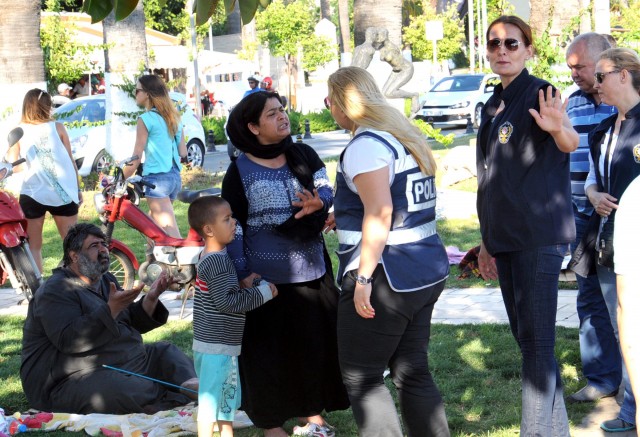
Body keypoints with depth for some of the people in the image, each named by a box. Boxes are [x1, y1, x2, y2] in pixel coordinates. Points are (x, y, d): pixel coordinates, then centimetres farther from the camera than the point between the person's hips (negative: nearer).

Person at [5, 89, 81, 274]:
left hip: (32, 194, 0)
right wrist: (78, 188, 13)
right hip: (62, 193, 0)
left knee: (33, 246, 8)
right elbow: (70, 161, 4)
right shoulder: (57, 127, 1)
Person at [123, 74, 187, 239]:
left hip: (156, 178, -8)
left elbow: (136, 159, -10)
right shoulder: (173, 117, 13)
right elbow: (183, 152, 13)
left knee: (171, 234, -12)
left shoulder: (146, 119, -9)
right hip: (175, 176, 8)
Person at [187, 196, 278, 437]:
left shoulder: (213, 257, 11)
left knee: (226, 399, 22)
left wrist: (246, 284, 3)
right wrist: (262, 292, -17)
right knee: (210, 401, -3)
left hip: (222, 345, 10)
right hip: (216, 347, -10)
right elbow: (226, 301, -25)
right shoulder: (217, 262, -20)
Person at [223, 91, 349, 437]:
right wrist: (243, 273, -12)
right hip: (267, 277, -4)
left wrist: (318, 202, -29)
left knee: (316, 343, 13)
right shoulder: (240, 171, -7)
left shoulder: (304, 155, 5)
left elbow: (326, 188, -5)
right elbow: (232, 227, -6)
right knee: (269, 350, 3)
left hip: (313, 272, 4)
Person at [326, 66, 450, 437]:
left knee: (361, 378, 1)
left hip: (388, 280, -9)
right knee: (413, 373, 13)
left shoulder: (366, 145, -14)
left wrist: (363, 278, -22)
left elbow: (380, 213, -24)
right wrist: (339, 217, 27)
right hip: (428, 273, 9)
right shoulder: (406, 137, 15)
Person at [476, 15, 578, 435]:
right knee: (525, 335, 12)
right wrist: (486, 240, 21)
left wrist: (558, 127, -51)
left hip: (539, 235, -8)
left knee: (536, 339, -10)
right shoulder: (493, 106, 15)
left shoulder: (539, 94, -7)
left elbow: (571, 141, -27)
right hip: (505, 238, 8)